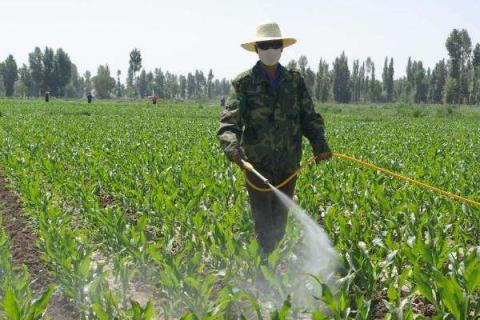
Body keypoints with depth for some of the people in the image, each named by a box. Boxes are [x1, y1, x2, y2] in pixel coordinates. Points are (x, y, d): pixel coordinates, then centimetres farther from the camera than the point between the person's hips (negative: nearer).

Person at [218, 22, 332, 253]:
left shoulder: (295, 80, 9)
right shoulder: (243, 83, -3)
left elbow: (309, 116, 8)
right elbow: (229, 119, -13)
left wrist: (320, 145, -9)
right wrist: (232, 146, -33)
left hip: (288, 163, 4)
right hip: (258, 162, -4)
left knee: (280, 220, 14)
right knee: (264, 221, -5)